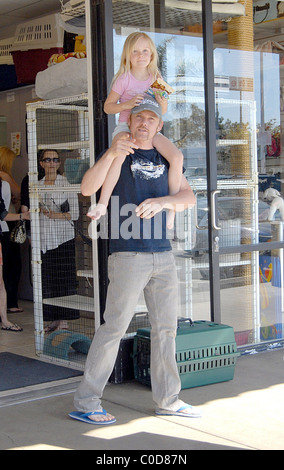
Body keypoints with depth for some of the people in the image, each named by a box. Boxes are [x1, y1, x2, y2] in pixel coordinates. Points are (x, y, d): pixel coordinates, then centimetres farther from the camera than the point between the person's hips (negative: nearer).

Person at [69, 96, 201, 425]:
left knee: (166, 328, 10)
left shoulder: (164, 160, 16)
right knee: (114, 327, -9)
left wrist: (161, 201, -15)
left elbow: (189, 197, 5)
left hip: (163, 255, 6)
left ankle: (167, 400, 21)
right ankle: (85, 403, -2)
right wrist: (110, 154, -29)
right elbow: (87, 189, -15)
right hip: (128, 255, -6)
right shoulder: (118, 156, 1)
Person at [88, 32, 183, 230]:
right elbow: (108, 106, 0)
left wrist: (163, 106, -8)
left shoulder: (155, 79, 9)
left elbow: (162, 113, 17)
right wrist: (127, 104, -17)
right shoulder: (124, 79, -2)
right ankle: (103, 204, -30)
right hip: (126, 126, -4)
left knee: (177, 157, -21)